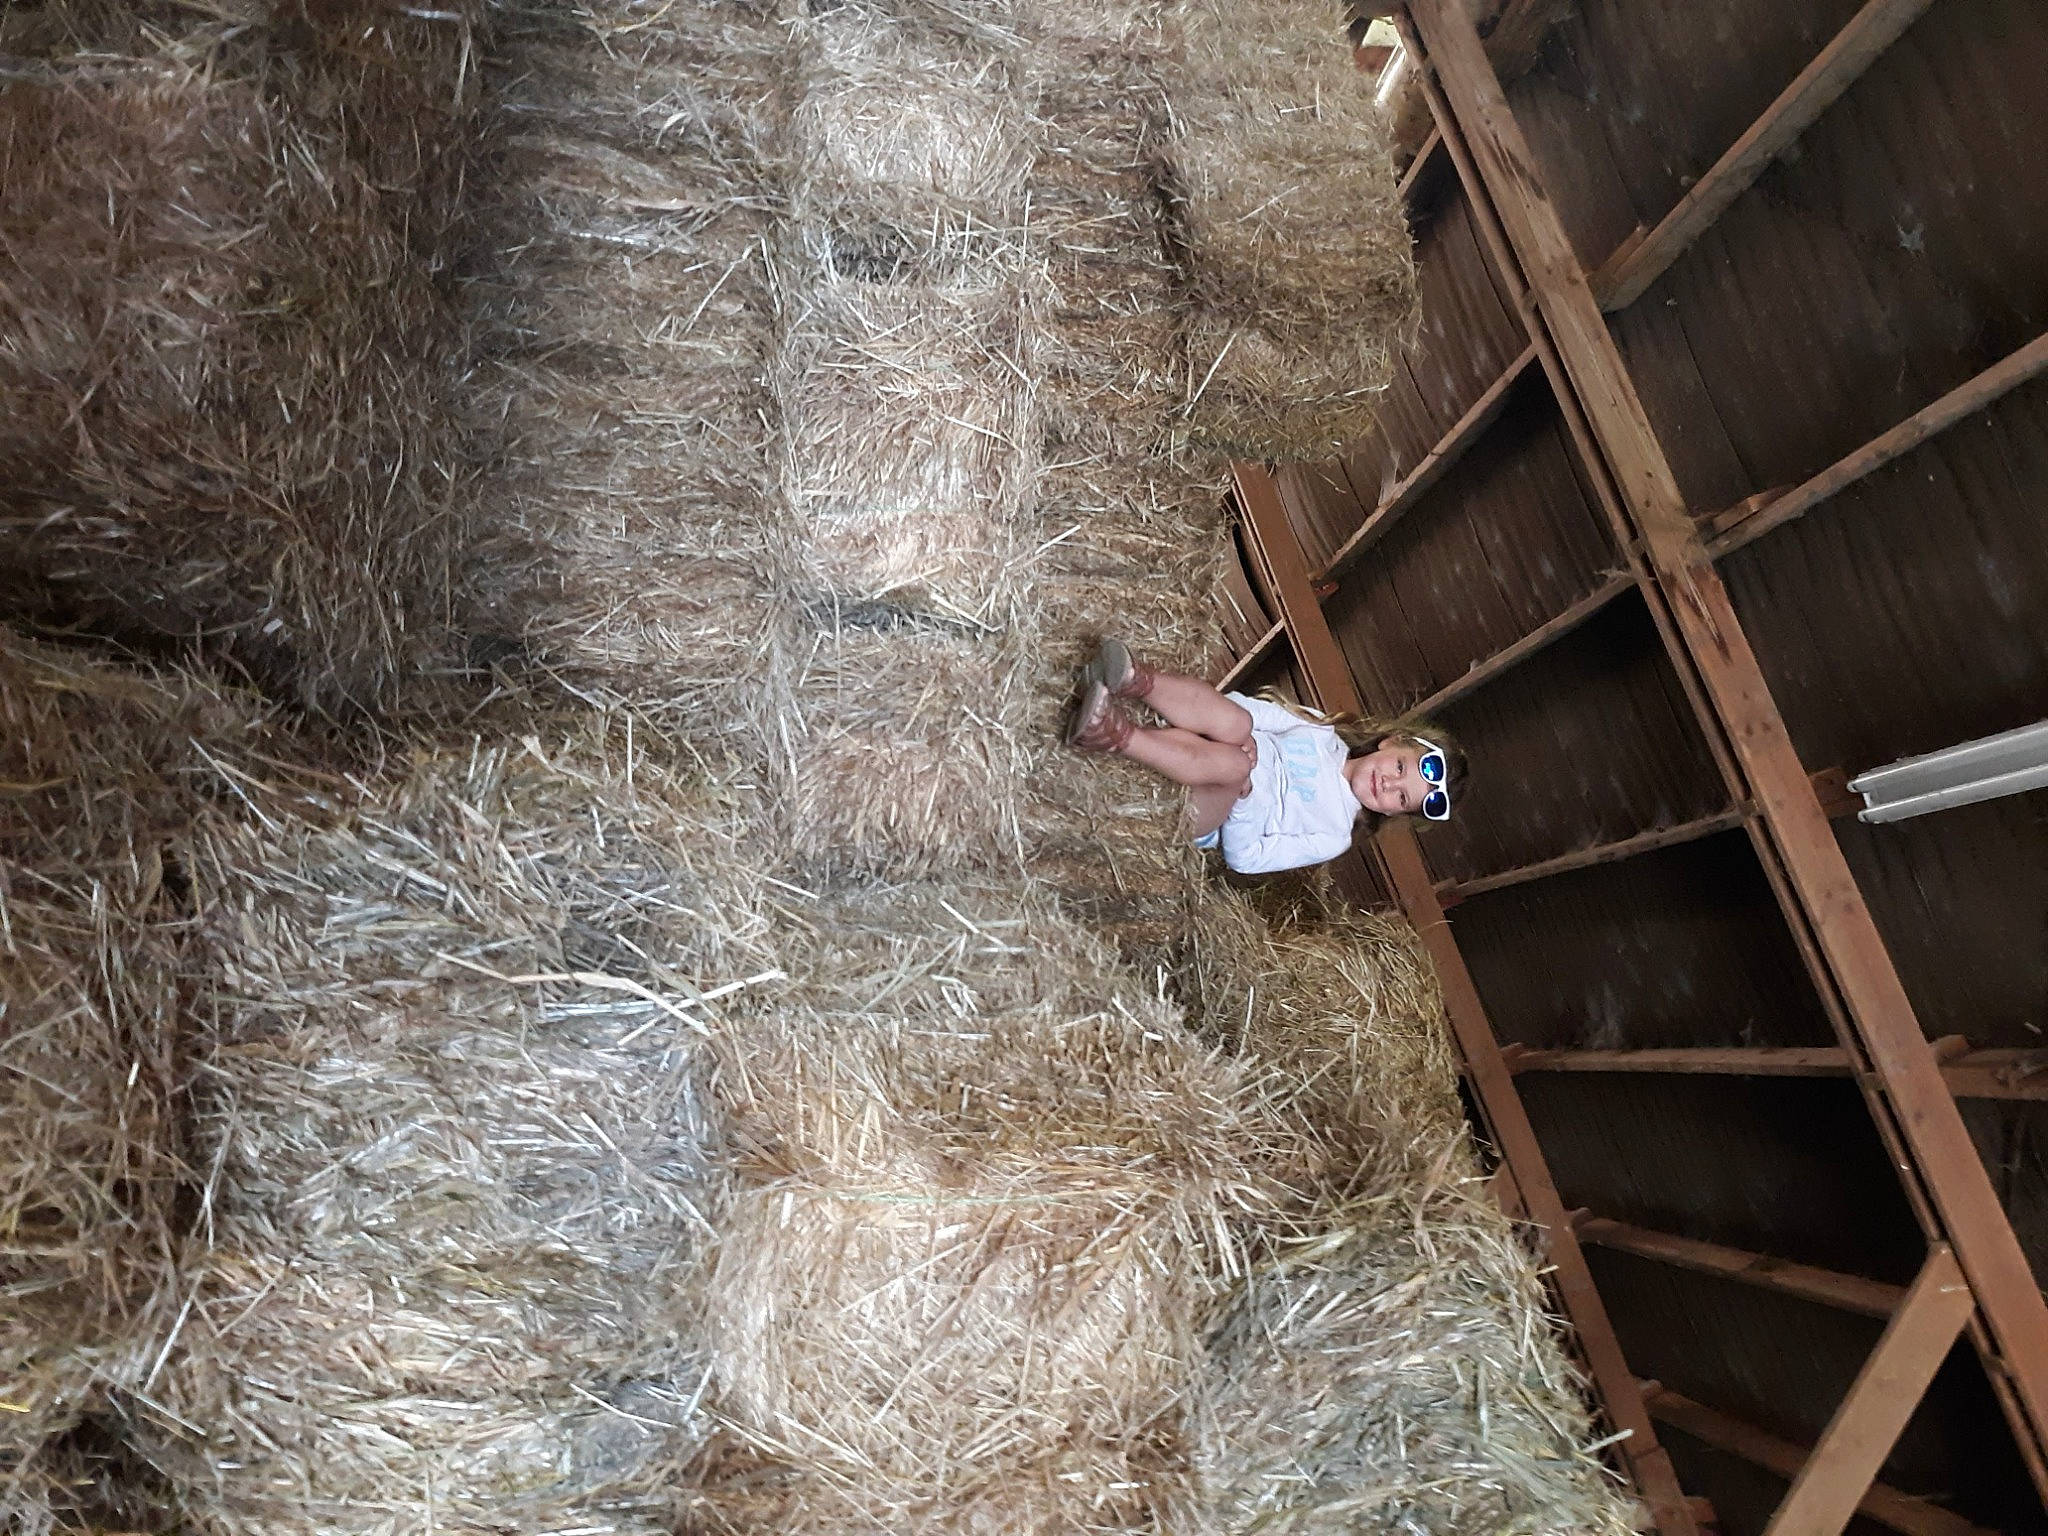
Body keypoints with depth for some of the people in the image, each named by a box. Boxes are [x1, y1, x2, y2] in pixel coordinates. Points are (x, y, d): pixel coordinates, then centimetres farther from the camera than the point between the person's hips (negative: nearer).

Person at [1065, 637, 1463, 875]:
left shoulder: (1332, 837, 0)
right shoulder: (1324, 733, 12)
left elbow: (1245, 859, -7)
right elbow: (1260, 711, 10)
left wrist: (1240, 797, -23)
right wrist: (1223, 722, -13)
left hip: (1192, 817, -3)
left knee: (1232, 762, -37)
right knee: (1234, 722, -29)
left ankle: (1115, 735, -50)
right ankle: (1136, 682, -52)